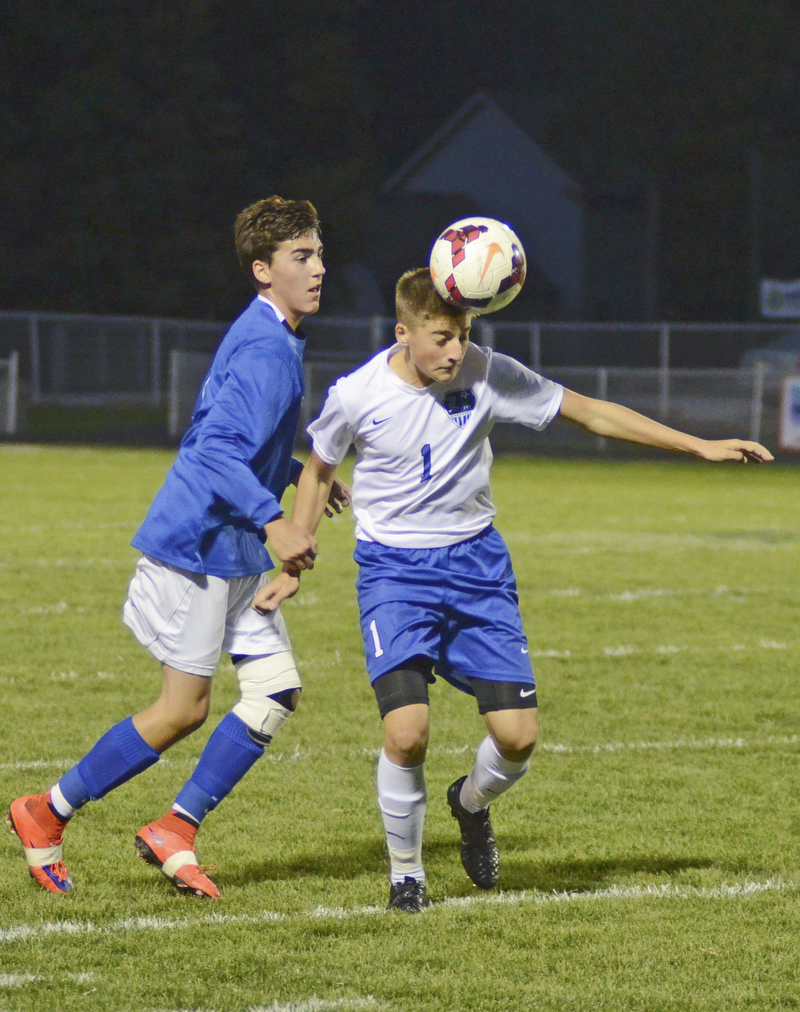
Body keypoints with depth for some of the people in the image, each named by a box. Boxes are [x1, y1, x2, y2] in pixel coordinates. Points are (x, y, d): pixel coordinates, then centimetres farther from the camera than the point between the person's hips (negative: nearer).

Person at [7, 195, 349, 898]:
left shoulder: (276, 341, 14)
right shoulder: (264, 350, -18)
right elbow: (217, 450, -29)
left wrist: (302, 476, 29)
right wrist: (274, 521, -36)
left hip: (238, 553, 10)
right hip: (197, 545, -10)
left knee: (278, 690, 0)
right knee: (184, 709, -5)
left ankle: (176, 830, 4)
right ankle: (48, 814, 8)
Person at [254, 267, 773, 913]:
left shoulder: (487, 375, -11)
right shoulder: (357, 396, -13)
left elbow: (590, 413, -2)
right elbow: (320, 470, 7)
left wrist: (698, 446, -3)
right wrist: (292, 566, 6)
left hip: (475, 562, 2)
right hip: (394, 568, -2)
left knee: (518, 735, -7)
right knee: (407, 733, -20)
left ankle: (472, 802, 30)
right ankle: (406, 871, 6)